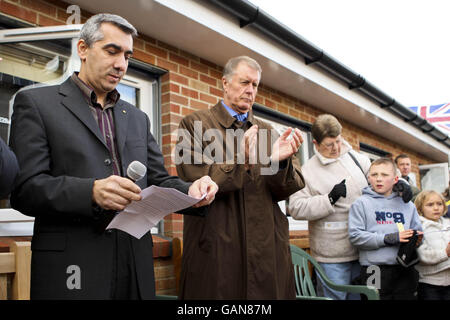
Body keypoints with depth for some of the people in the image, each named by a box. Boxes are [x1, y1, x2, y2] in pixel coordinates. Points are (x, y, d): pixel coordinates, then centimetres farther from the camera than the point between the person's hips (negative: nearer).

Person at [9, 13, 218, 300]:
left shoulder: (137, 118, 17)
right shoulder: (36, 103, 1)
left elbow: (157, 180, 14)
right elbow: (24, 189, -8)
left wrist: (190, 191, -8)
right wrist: (91, 192, -24)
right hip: (71, 267, -4)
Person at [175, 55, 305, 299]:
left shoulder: (266, 131, 14)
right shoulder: (195, 124, 3)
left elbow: (288, 189, 7)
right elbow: (191, 180, -9)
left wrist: (280, 161, -14)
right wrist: (239, 161, -20)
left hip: (267, 248, 4)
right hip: (215, 249, -3)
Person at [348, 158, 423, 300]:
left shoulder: (406, 204, 13)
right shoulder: (361, 203, 0)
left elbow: (417, 230, 16)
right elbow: (355, 236, -9)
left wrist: (417, 239, -9)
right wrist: (387, 239, -15)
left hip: (405, 270, 4)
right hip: (375, 271, -4)